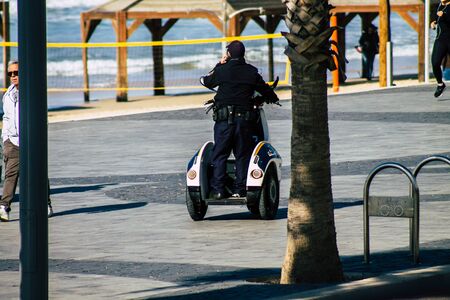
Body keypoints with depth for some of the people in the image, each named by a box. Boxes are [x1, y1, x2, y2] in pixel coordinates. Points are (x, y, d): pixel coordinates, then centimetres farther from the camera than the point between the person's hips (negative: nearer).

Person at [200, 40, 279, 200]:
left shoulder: (222, 70, -1)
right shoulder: (251, 72, 4)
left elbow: (206, 81, 15)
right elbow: (265, 90, 14)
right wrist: (273, 98, 36)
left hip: (224, 117, -1)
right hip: (245, 118, 1)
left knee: (219, 154, 3)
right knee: (243, 155, 7)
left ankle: (218, 189, -4)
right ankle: (239, 189, 2)